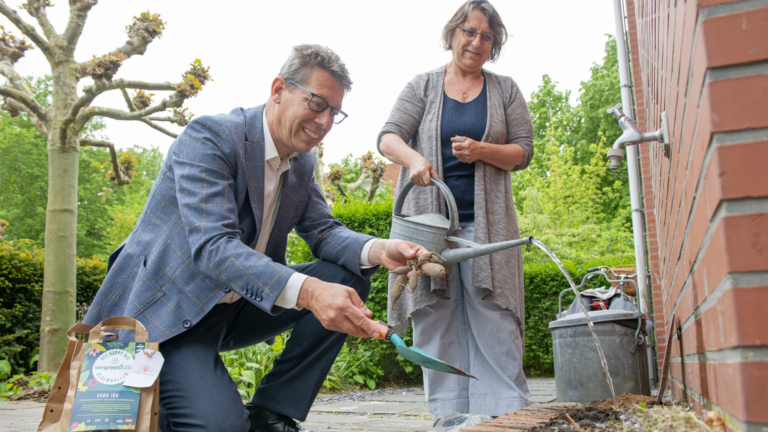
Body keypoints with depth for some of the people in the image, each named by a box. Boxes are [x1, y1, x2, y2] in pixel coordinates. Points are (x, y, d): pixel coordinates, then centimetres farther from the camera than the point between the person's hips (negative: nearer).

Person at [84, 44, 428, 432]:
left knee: (347, 277, -7)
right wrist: (306, 291, -45)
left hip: (234, 307, 8)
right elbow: (212, 245, -31)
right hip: (165, 310, -8)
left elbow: (324, 231, 4)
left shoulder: (302, 165, 7)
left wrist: (378, 249, -20)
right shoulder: (210, 136, -20)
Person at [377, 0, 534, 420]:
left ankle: (509, 416, 1)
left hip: (485, 223, 0)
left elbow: (523, 151, 9)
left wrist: (482, 151, -11)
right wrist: (414, 158, -23)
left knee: (495, 321, -5)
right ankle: (447, 417, 6)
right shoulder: (423, 86, 10)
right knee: (437, 321, -1)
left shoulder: (505, 90, 13)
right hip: (430, 219, 0)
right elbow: (388, 136, -1)